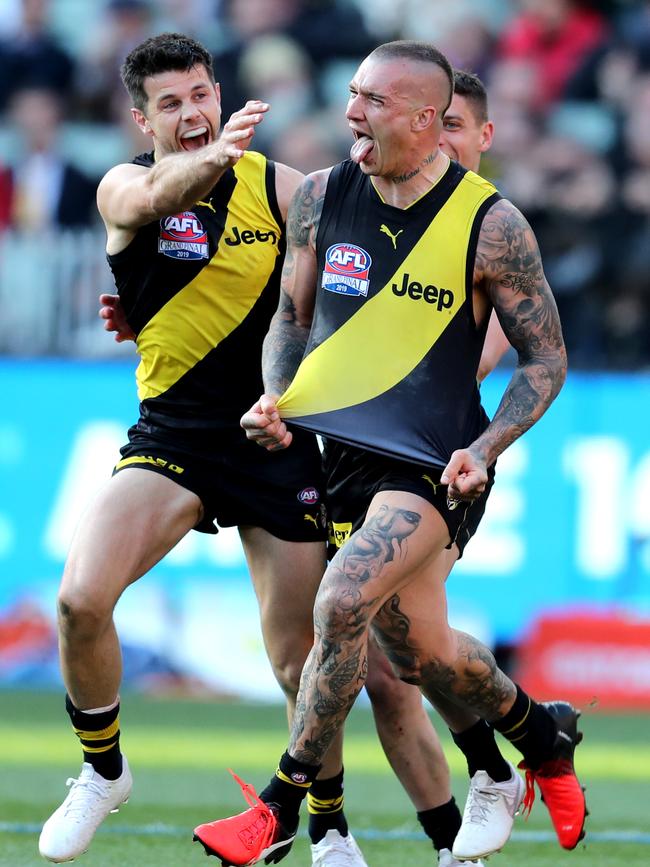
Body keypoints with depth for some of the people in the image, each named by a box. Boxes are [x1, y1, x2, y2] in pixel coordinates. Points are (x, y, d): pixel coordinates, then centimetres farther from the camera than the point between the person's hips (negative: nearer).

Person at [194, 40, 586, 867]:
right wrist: (274, 399, -4)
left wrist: (484, 450, -16)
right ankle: (540, 729, 42)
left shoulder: (489, 224, -10)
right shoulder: (320, 197, 1)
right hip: (338, 450, 6)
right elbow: (292, 316, 15)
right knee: (418, 651, 13)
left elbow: (546, 362, -2)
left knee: (342, 603, -26)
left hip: (432, 463, -5)